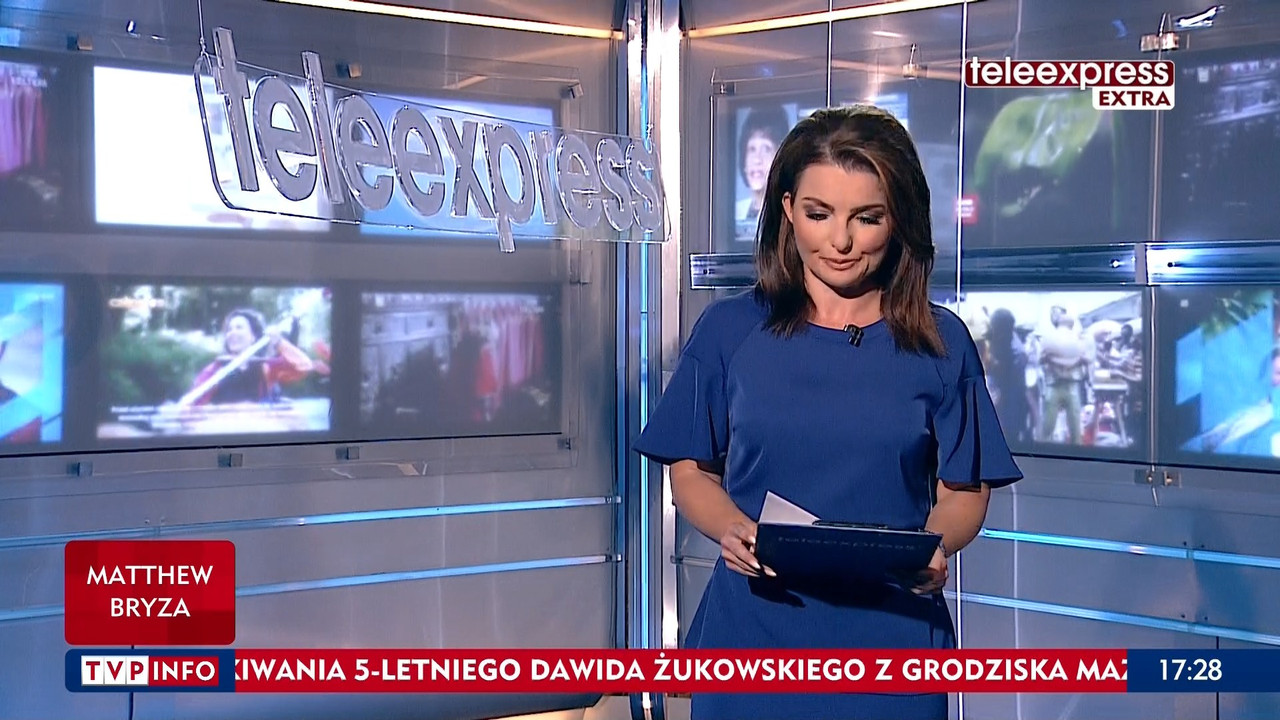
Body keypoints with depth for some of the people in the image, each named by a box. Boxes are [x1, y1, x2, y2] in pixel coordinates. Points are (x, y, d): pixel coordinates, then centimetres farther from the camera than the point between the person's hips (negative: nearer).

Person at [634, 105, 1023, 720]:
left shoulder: (940, 343, 2)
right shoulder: (729, 329, 1)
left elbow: (963, 491, 4)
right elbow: (692, 471, 5)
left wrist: (934, 549, -16)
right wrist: (731, 528, -15)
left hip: (890, 635, 0)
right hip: (752, 631, 0)